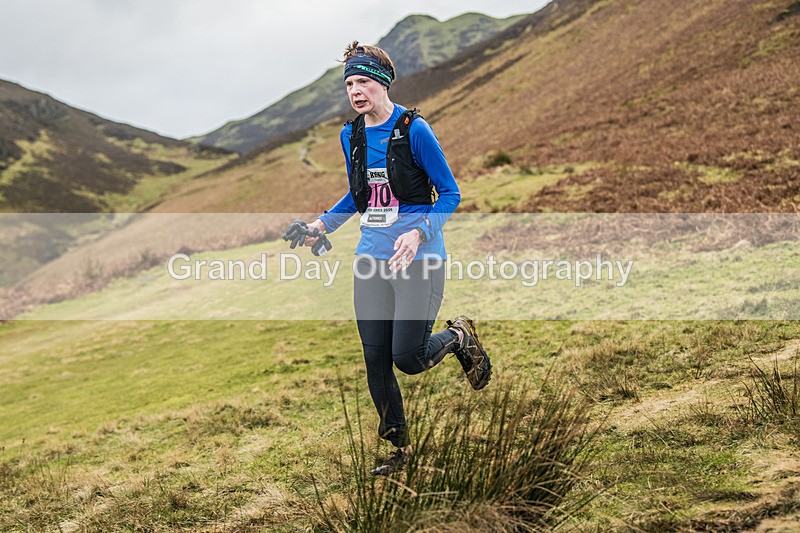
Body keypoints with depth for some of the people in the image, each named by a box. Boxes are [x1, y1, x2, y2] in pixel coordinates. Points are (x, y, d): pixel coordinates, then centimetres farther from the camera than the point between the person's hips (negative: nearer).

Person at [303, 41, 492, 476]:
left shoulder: (414, 130, -11)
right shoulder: (351, 135, 8)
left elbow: (449, 193, -8)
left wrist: (419, 232, -24)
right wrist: (324, 223, 8)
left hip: (418, 259, -5)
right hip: (371, 259, 6)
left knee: (408, 358, -8)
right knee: (375, 358, 4)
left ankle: (460, 337, 25)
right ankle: (398, 446, 21)